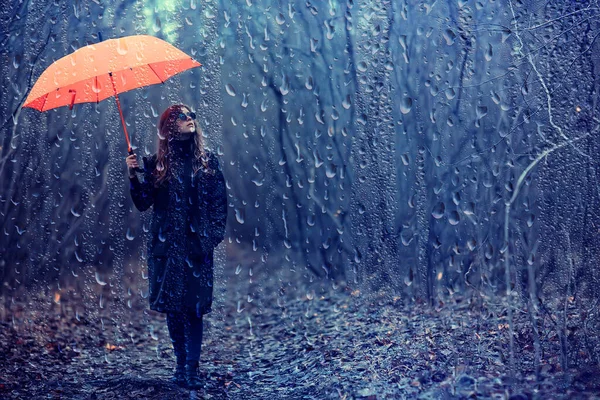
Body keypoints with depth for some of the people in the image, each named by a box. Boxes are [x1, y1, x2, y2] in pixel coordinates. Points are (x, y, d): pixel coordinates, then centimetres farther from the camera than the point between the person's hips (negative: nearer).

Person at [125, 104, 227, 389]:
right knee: (172, 306, 4)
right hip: (166, 246, 1)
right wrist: (133, 176, -14)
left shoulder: (208, 160, 6)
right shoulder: (156, 164, 5)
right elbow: (143, 203, -1)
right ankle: (181, 364, 15)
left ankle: (192, 368, -5)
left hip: (198, 245, -1)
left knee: (194, 307, -6)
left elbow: (220, 200, 7)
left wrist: (216, 232, -2)